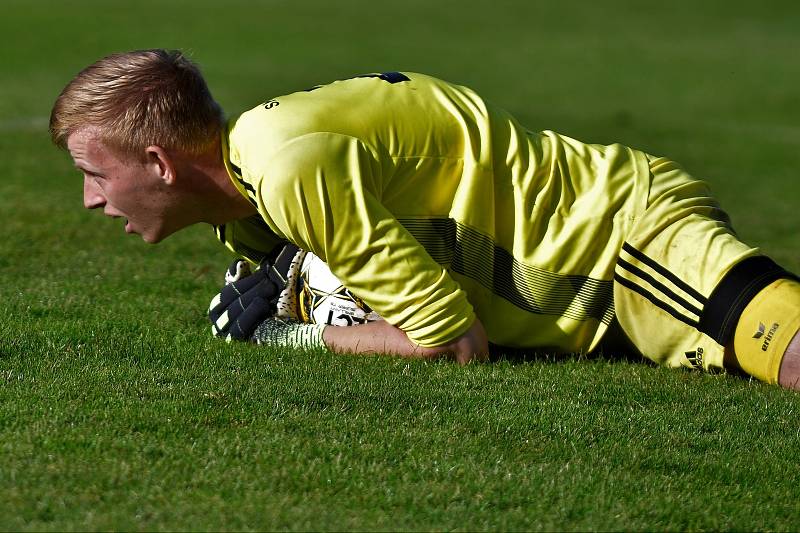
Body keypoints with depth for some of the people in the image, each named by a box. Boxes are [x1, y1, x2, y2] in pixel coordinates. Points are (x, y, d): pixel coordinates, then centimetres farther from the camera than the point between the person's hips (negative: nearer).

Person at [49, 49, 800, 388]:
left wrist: (291, 336, -11)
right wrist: (279, 296, -7)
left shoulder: (292, 165, -25)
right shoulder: (239, 195, 6)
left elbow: (455, 342, -23)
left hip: (638, 235, -9)